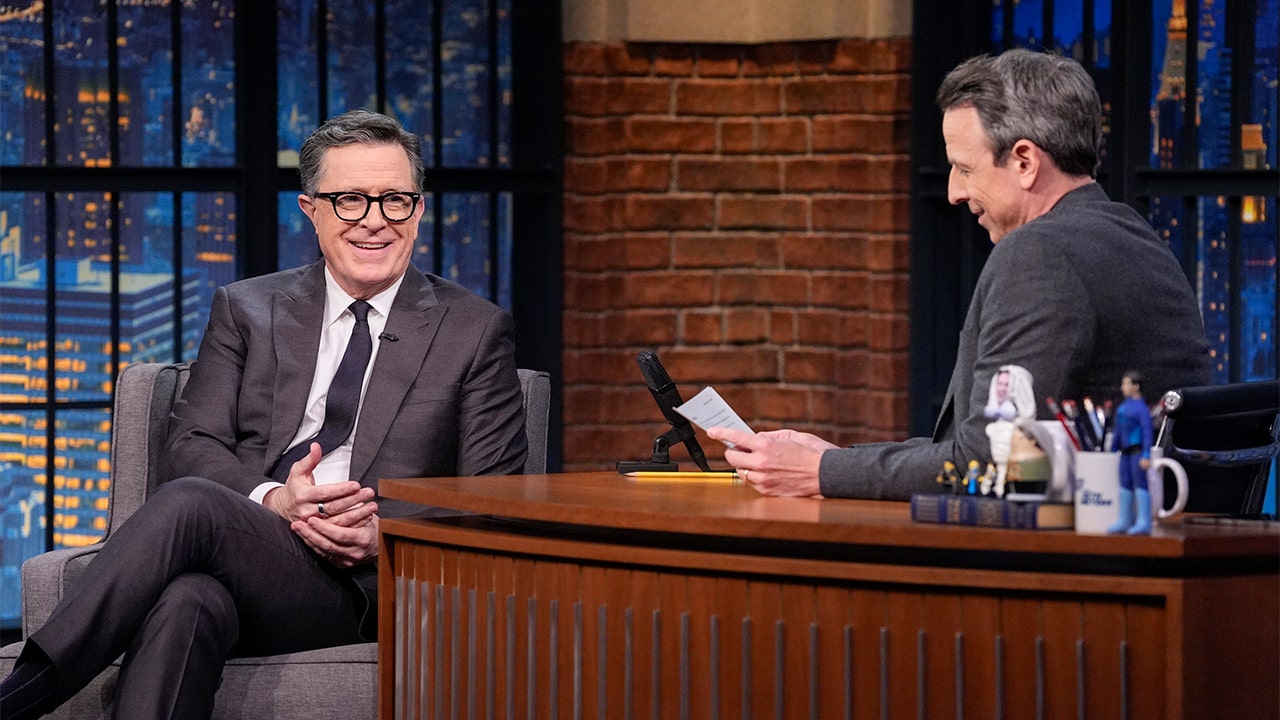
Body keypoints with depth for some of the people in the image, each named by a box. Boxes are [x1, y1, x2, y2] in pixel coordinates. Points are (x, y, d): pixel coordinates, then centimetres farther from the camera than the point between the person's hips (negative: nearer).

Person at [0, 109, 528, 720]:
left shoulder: (477, 331, 14)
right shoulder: (246, 309, 21)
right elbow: (190, 444, 10)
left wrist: (385, 538, -12)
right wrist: (271, 499, -13)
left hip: (361, 589, -3)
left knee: (188, 504, -33)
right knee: (187, 602, -38)